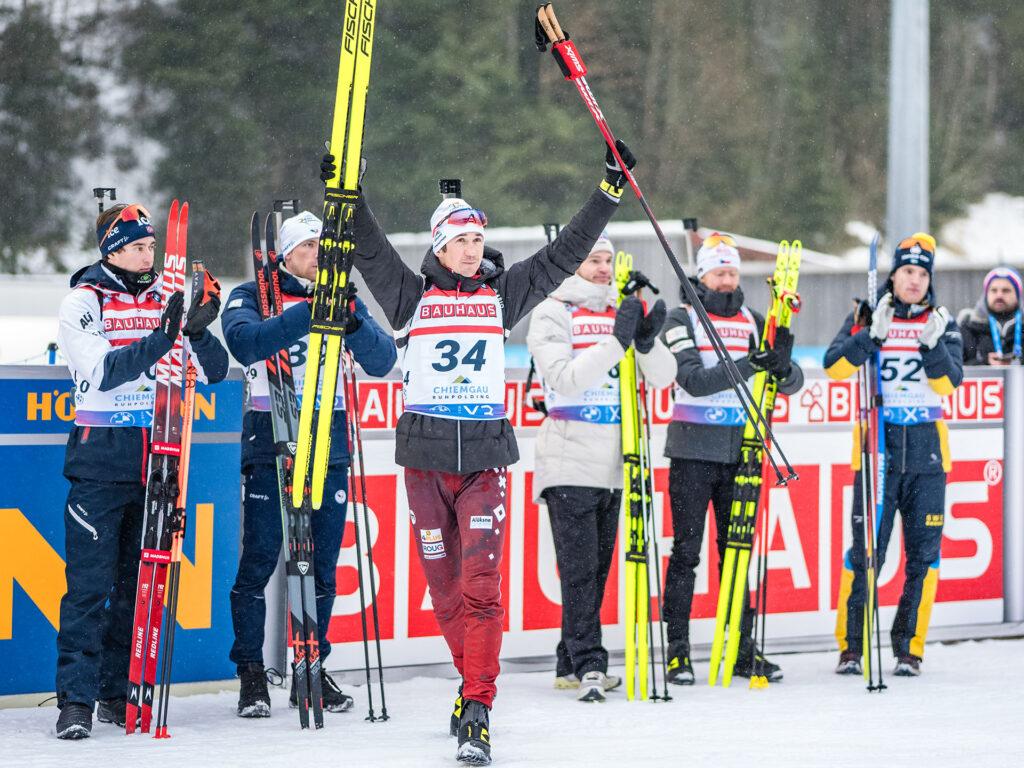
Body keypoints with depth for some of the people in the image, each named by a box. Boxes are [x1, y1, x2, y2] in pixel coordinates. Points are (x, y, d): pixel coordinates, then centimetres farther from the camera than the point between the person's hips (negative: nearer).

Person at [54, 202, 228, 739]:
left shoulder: (168, 300, 10)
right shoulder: (83, 302, -3)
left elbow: (212, 372, 6)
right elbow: (100, 374, -18)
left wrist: (200, 330, -13)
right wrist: (160, 338, -26)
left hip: (158, 459, 5)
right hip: (102, 459, -5)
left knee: (140, 582, 7)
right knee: (90, 582, -9)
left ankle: (120, 693, 15)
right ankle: (76, 699, -8)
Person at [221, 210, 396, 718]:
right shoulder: (252, 296, 3)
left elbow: (382, 360, 2)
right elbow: (244, 343, -18)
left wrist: (352, 325, -17)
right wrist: (308, 314, -25)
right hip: (270, 443, -4)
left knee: (322, 565, 6)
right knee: (259, 560, -5)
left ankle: (311, 670, 15)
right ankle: (250, 674, 3)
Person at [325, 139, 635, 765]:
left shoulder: (502, 293, 10)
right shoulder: (412, 295, 7)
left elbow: (564, 255, 12)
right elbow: (370, 250, -1)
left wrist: (610, 190, 8)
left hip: (485, 458, -1)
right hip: (426, 456, 1)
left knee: (481, 585, -12)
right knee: (445, 588, 5)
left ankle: (477, 713, -15)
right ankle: (475, 683, 24)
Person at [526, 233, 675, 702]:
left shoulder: (624, 311, 13)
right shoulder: (552, 314, -4)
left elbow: (662, 377, 5)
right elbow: (566, 378, -18)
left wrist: (648, 343, -16)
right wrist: (617, 342, -26)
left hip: (615, 464, 6)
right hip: (570, 462, -6)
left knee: (598, 567, 10)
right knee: (579, 566, -11)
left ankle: (571, 665, 17)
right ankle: (589, 666, -13)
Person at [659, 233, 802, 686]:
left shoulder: (753, 323, 12)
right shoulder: (683, 320, -1)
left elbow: (792, 383, 7)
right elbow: (694, 379, -16)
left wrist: (782, 367, -17)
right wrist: (746, 366, -28)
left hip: (740, 453, 4)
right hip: (693, 451, -4)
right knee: (685, 551, -3)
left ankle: (743, 650, 12)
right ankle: (677, 651, 1)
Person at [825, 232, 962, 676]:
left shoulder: (943, 324, 7)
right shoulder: (867, 318, 5)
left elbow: (949, 382, -6)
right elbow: (834, 366, -9)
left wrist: (933, 345, -22)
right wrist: (873, 335, -22)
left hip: (927, 452, 1)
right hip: (876, 450, -1)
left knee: (923, 554, 0)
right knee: (864, 554, -5)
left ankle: (909, 648, 9)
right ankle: (850, 647, 5)